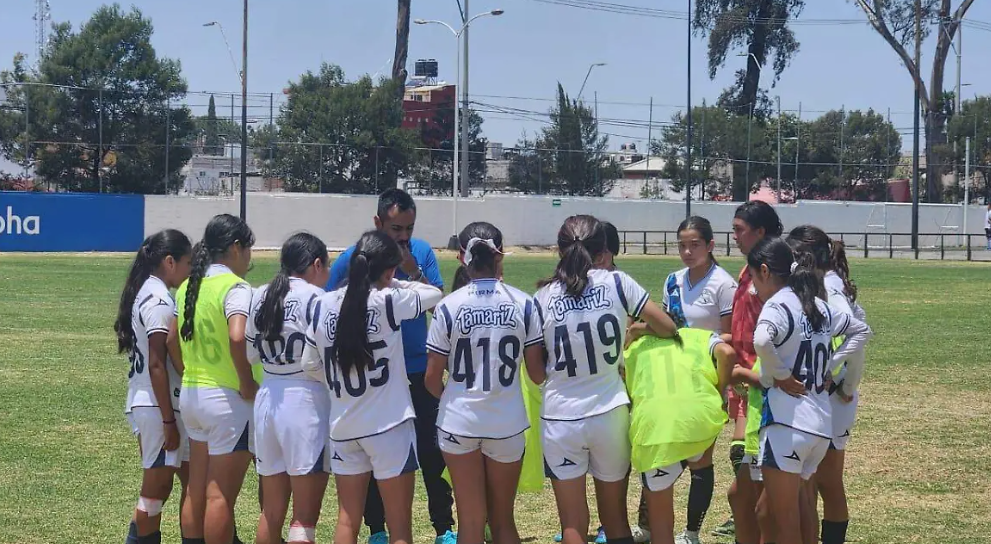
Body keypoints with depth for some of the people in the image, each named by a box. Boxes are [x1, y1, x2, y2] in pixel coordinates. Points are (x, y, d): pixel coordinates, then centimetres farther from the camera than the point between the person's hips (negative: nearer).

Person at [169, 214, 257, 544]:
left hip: (191, 393, 8)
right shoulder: (235, 288, -17)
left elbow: (172, 339, 16)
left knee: (197, 491, 16)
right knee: (221, 496, -2)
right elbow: (237, 338, -32)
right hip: (228, 399, -8)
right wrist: (248, 383, -21)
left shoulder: (189, 286, 9)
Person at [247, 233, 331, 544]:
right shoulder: (316, 298, -11)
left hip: (268, 400, 7)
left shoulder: (260, 297, 9)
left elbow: (250, 353, 12)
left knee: (271, 511, 15)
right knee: (305, 516, -1)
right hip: (306, 402, -7)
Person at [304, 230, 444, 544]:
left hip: (343, 427, 4)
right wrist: (394, 284, 16)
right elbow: (435, 294, 4)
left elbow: (310, 365, 7)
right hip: (389, 425, -4)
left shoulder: (324, 306, 0)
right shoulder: (389, 301, -13)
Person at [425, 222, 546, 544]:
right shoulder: (523, 304, -6)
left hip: (459, 423, -1)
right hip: (508, 424, 1)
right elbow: (537, 369, -3)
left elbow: (432, 378, -5)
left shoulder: (449, 307, -9)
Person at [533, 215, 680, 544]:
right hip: (610, 415, 0)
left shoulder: (544, 297, -5)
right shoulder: (616, 283, -7)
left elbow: (537, 374, -1)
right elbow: (667, 328, 0)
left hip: (561, 419, 0)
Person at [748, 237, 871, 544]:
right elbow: (861, 331, 30)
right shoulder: (819, 306, 14)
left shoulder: (777, 306, -9)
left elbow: (761, 341, -32)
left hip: (787, 423, -8)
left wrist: (779, 376, -15)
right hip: (822, 424, 8)